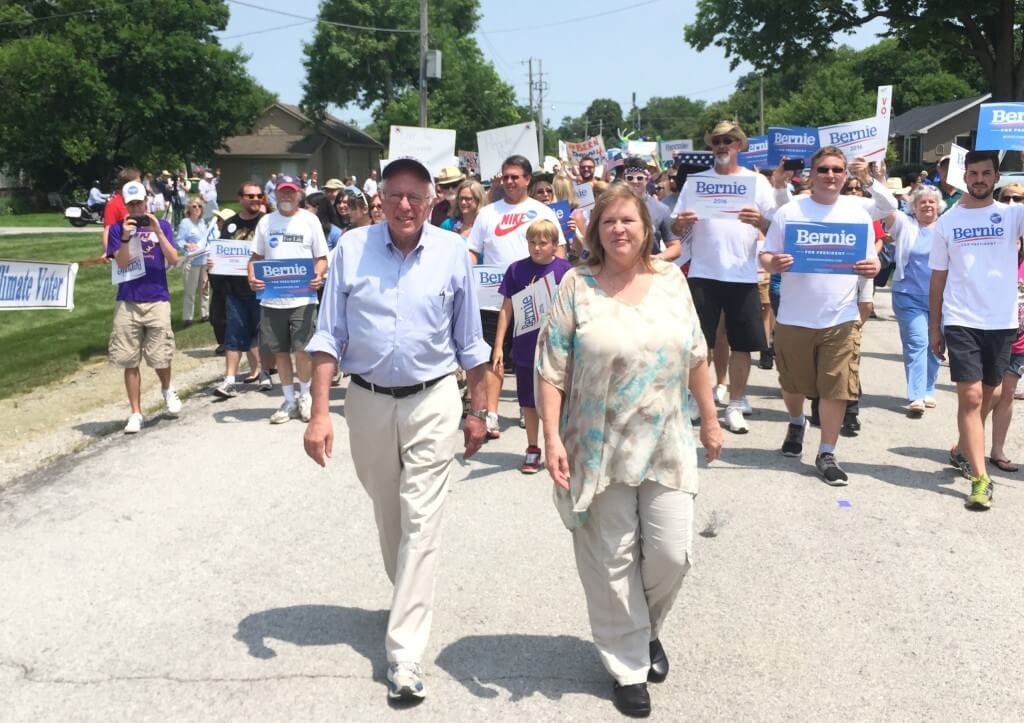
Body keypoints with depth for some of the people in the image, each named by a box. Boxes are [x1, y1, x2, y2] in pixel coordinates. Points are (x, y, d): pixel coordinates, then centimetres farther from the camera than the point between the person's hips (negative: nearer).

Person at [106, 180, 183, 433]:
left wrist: (157, 231, -15)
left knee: (160, 357, -1)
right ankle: (135, 413, 12)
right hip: (127, 302, 1)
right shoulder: (118, 228, 5)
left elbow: (173, 259, -5)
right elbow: (121, 264, -4)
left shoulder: (161, 225, 6)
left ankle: (167, 390, 31)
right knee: (130, 361, 2)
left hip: (157, 300, -1)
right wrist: (126, 237, -18)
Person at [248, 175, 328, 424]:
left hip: (303, 297, -3)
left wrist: (319, 275, -17)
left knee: (302, 349, -9)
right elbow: (256, 256, 13)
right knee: (280, 351, 9)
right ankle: (289, 401, 22)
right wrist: (252, 277, -7)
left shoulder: (310, 220, 3)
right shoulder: (266, 222, 10)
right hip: (271, 298, 3)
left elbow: (322, 257, 4)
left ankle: (305, 395, 16)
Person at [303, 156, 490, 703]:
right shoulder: (351, 248, -6)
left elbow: (469, 343, 4)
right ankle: (410, 597, 45)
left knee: (421, 523, -4)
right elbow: (329, 336, -3)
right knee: (387, 514, 19)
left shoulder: (452, 253, -5)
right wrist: (319, 413, -9)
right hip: (367, 401, 2)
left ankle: (404, 655, 1)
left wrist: (478, 411, 6)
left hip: (433, 401, -1)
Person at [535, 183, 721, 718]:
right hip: (601, 449, -3)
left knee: (671, 552, 3)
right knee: (613, 560, 6)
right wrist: (552, 438, -14)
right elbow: (551, 370, -7)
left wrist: (710, 421, 12)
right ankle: (628, 666, 25)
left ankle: (647, 629, 35)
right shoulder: (577, 287, -5)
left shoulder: (670, 280, 5)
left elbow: (695, 357, 11)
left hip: (666, 446, 3)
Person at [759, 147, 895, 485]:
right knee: (793, 384, 16)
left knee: (836, 388, -1)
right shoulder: (789, 211, -2)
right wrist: (774, 263, -23)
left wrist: (872, 267, -17)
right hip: (794, 317, 0)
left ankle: (826, 454, 13)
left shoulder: (859, 212, 2)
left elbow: (871, 262, 7)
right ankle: (796, 422, 47)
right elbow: (765, 256, 0)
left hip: (841, 318, 0)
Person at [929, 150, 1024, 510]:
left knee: (988, 396, 14)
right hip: (960, 322, -2)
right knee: (971, 397, -9)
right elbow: (938, 278, 7)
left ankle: (962, 450, 36)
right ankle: (980, 478, -8)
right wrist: (934, 327, 5)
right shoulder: (947, 222, 4)